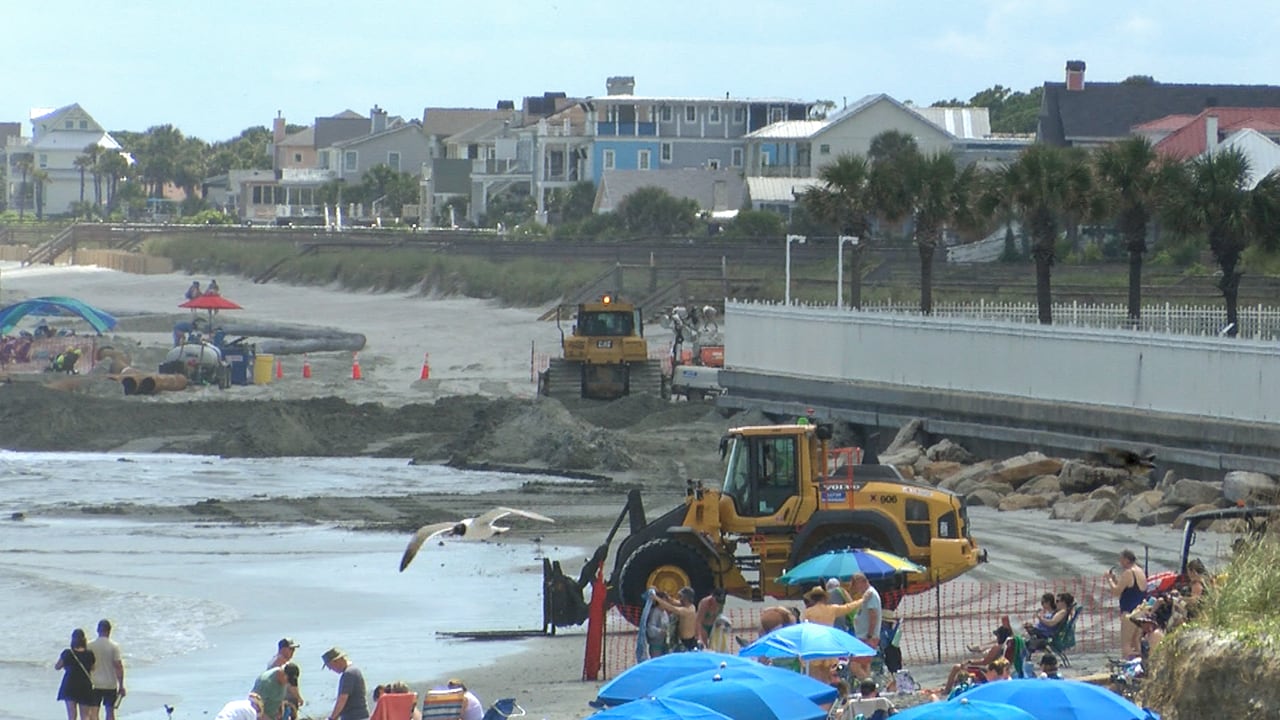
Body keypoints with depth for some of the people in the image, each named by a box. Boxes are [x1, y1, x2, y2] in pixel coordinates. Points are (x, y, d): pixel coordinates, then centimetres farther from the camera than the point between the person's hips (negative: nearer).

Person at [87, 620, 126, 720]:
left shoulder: (90, 646, -4)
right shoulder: (114, 646, -9)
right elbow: (119, 667, -11)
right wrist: (121, 686, -4)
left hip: (95, 684, 1)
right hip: (110, 684, -1)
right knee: (110, 711, 6)